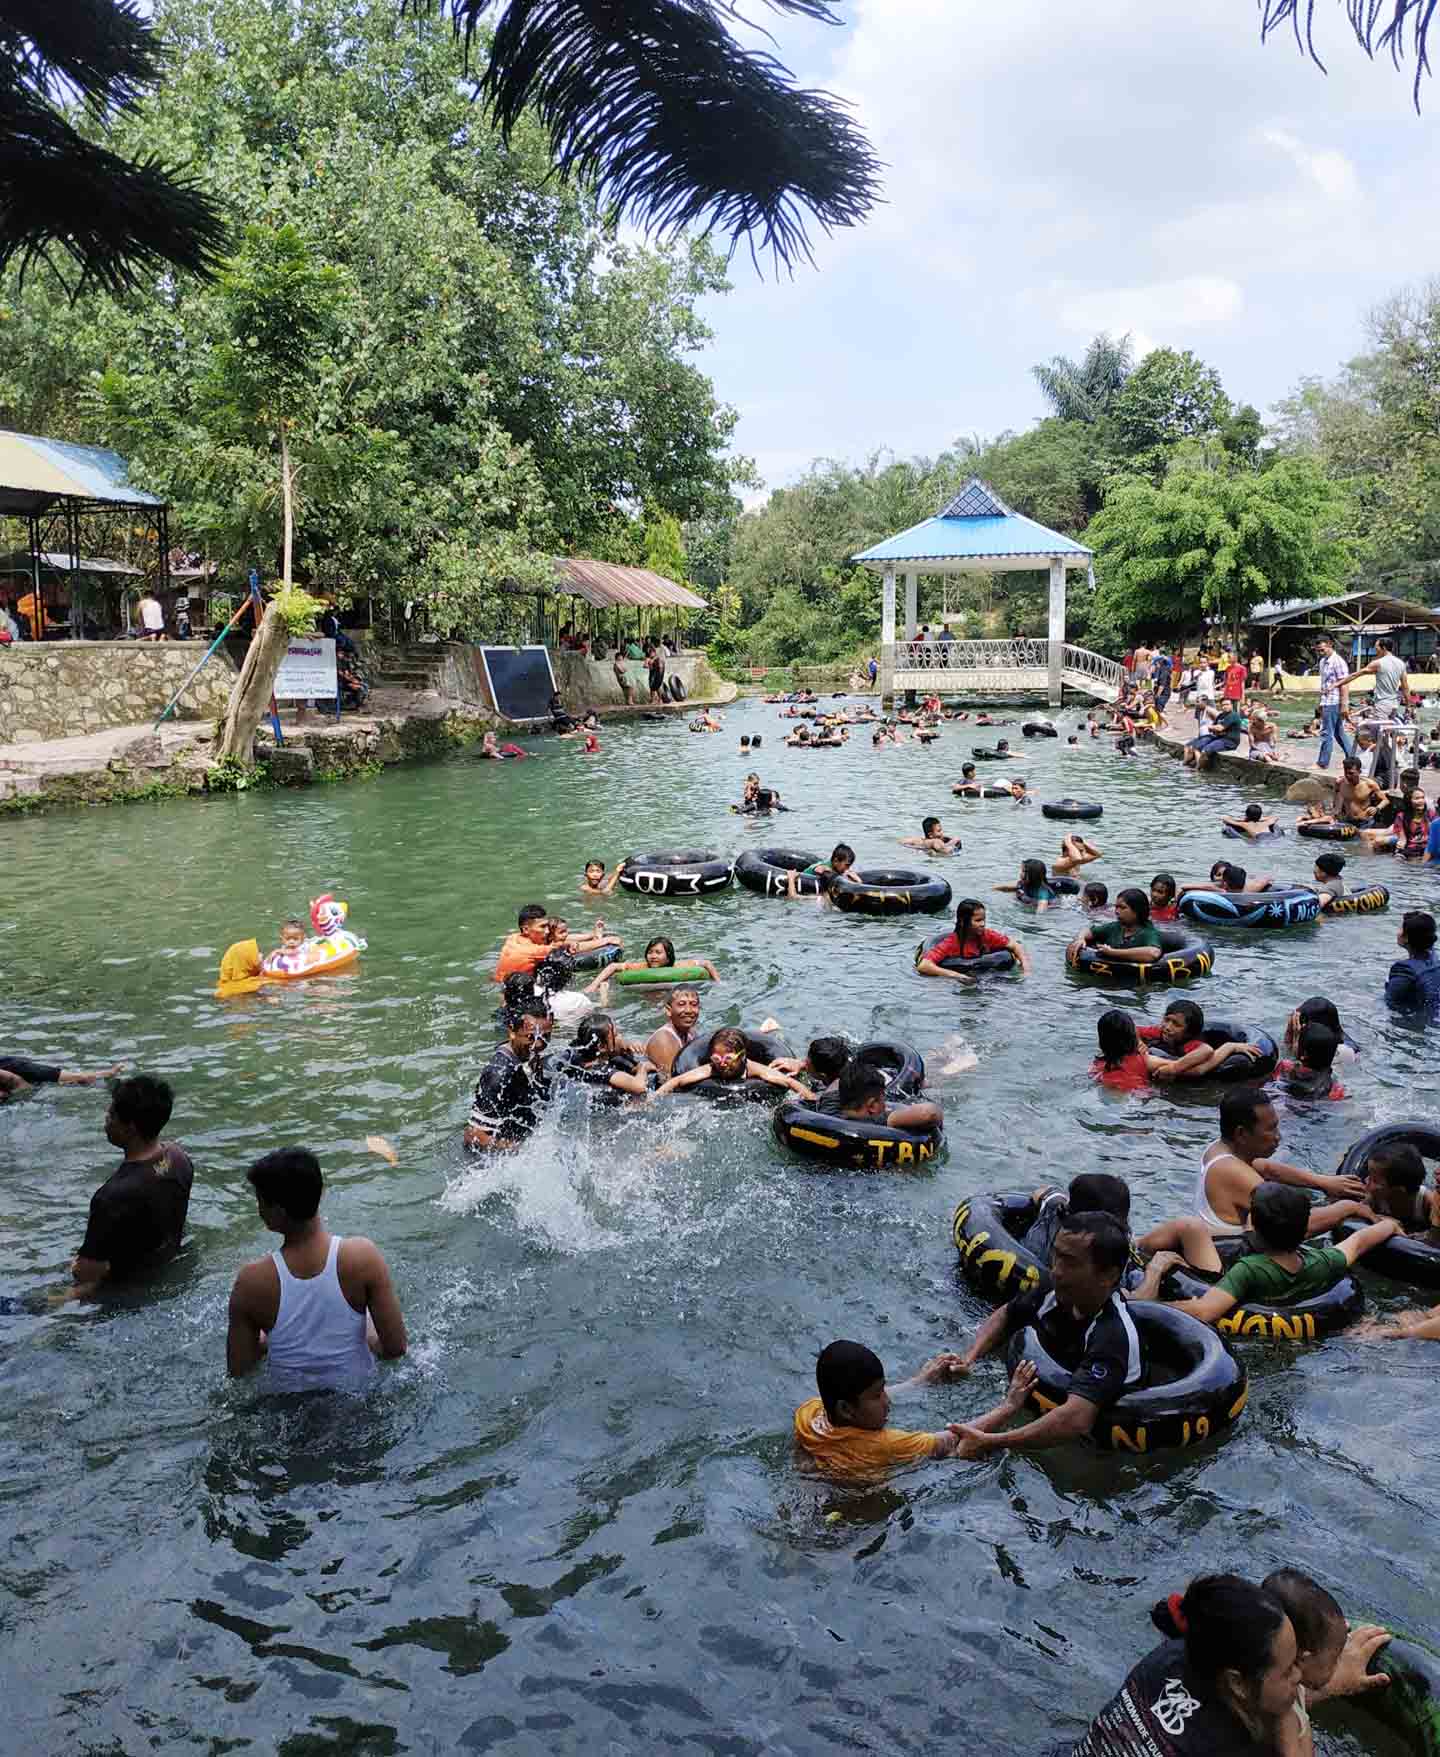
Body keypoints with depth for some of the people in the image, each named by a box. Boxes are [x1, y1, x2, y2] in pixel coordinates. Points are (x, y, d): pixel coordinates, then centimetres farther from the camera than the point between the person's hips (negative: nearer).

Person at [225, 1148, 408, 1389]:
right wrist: (368, 1337, 0)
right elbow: (396, 1348, -22)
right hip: (356, 1393, 1)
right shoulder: (363, 1256, -27)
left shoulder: (252, 1281, -26)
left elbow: (236, 1370, -14)